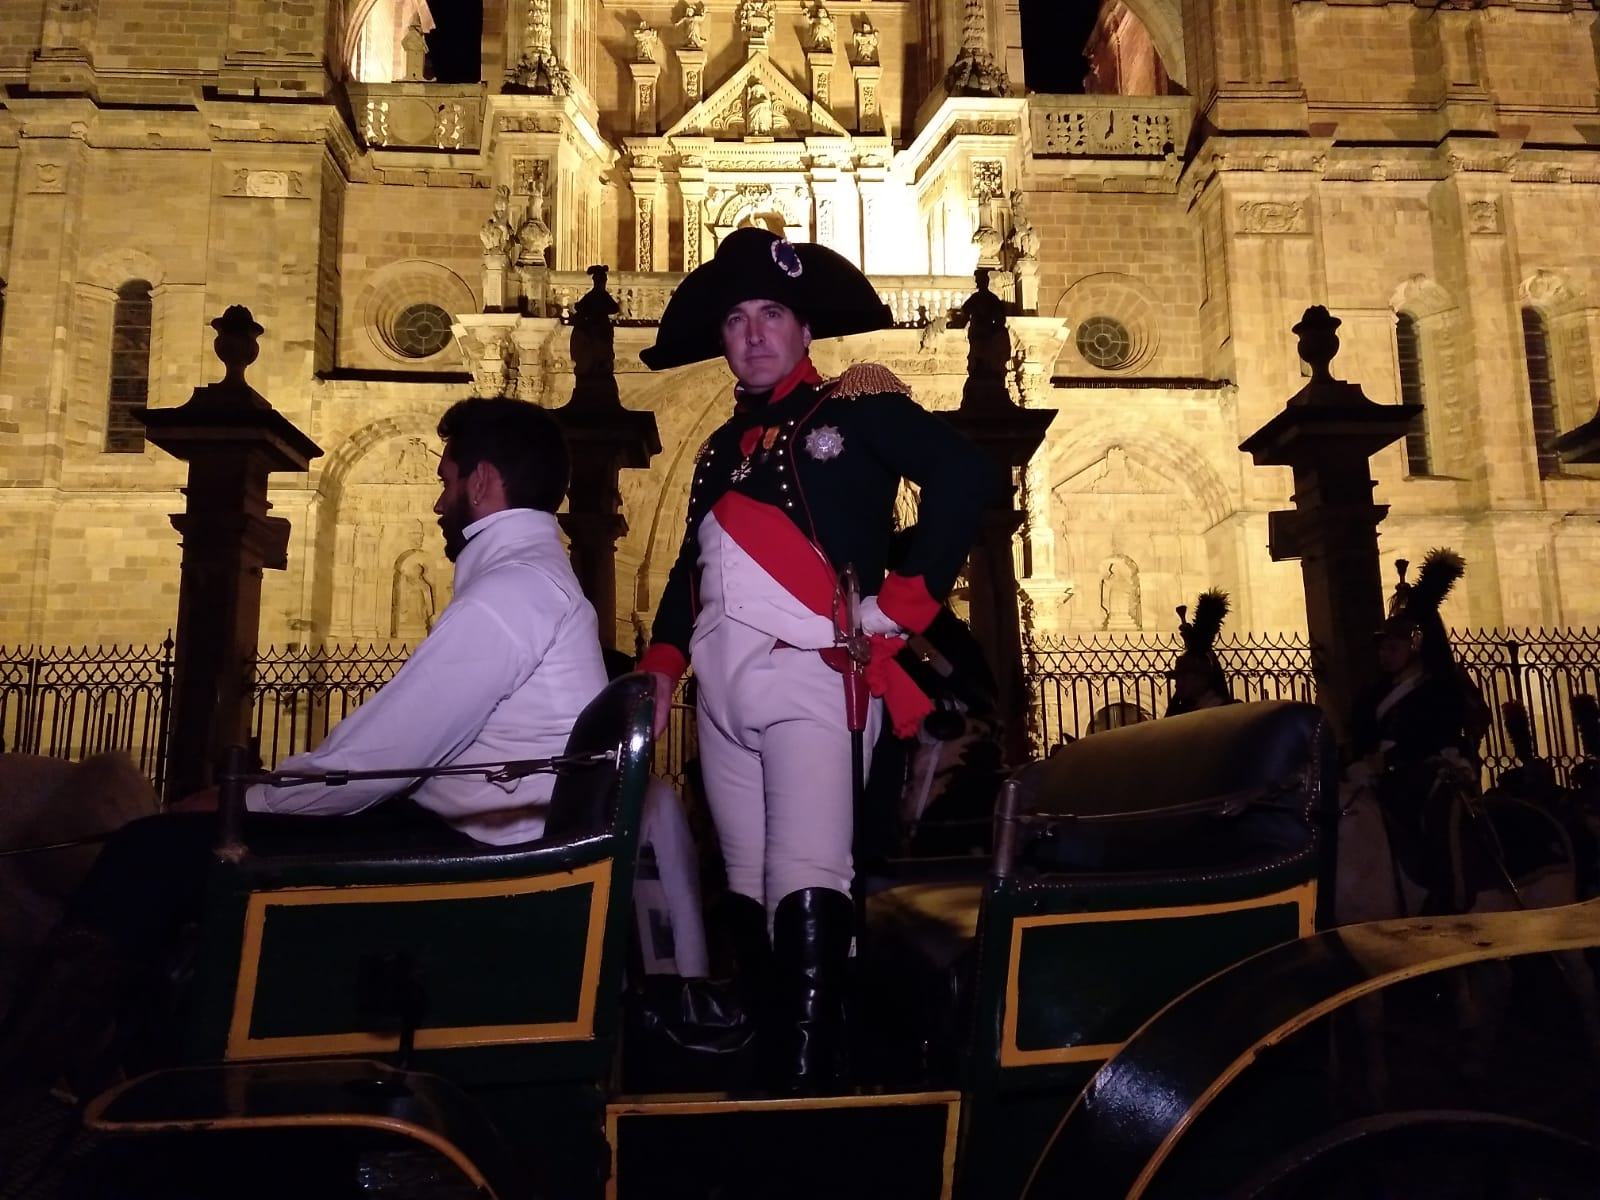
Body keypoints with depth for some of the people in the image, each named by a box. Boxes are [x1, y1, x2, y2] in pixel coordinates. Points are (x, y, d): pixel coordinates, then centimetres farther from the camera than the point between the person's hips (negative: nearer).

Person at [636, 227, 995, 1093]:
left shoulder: (854, 405, 2)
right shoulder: (721, 448, 22)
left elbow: (965, 474, -10)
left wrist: (904, 601, -13)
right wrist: (661, 661, 10)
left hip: (808, 671, -6)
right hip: (723, 687, 7)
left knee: (806, 885, -13)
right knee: (748, 887, 10)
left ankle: (810, 1081, -7)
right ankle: (758, 1066, 21)